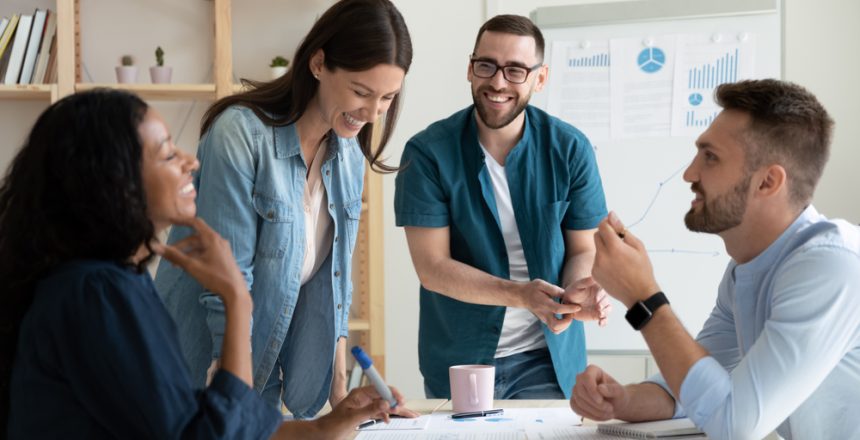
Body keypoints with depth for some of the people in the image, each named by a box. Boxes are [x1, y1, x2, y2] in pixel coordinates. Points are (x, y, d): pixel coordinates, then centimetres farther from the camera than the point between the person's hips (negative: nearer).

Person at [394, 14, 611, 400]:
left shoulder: (570, 150, -6)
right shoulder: (428, 152, -11)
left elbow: (583, 250, 0)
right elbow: (432, 266, -14)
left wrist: (578, 291, -24)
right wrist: (521, 294, -28)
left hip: (548, 358, 1)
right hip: (457, 360, -1)